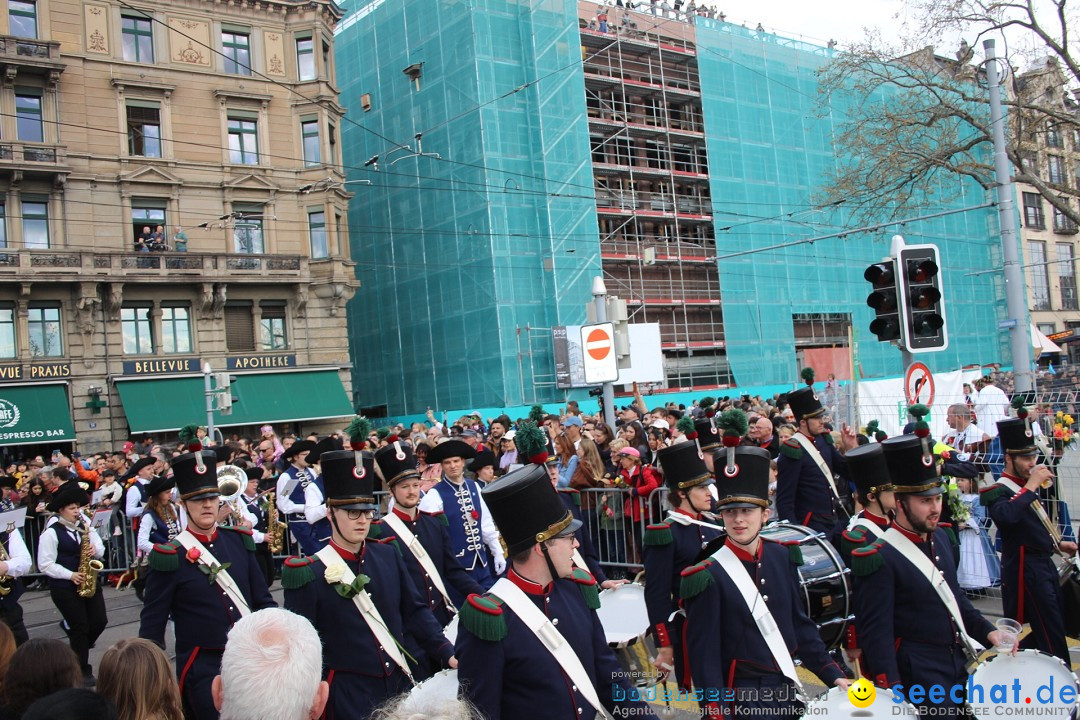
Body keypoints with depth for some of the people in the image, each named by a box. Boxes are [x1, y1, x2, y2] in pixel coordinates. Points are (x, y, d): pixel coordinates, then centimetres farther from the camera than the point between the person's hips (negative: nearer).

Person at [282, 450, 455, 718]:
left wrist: (448, 654, -3)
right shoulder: (309, 574, -13)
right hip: (348, 695, -5)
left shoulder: (389, 555, 1)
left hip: (400, 683, 5)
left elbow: (415, 611, 6)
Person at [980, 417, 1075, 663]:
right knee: (1051, 634, -6)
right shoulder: (999, 491, -17)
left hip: (1044, 564, 10)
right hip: (1025, 570, -10)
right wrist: (1031, 486, -33)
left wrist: (1056, 543, 15)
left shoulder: (1028, 485, 12)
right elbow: (1005, 515, -40)